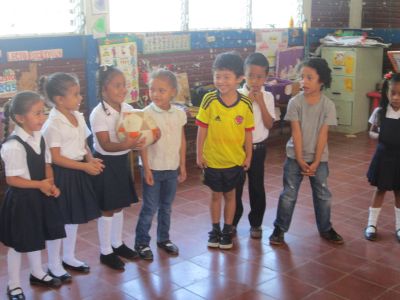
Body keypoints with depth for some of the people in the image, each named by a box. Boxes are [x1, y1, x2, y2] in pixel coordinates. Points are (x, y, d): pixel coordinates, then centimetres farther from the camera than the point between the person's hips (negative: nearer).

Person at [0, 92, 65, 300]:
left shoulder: (39, 136, -2)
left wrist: (50, 185, -7)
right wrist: (40, 184, -22)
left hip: (39, 196, 7)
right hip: (21, 199, -7)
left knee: (36, 237, 23)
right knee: (18, 243, 8)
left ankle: (37, 274, 42)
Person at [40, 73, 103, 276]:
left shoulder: (78, 117, 4)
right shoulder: (53, 124, -19)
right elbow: (56, 158, -19)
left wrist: (91, 160, -7)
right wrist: (85, 166, -20)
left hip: (77, 172, 8)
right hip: (61, 175, -8)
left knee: (74, 217, 18)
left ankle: (68, 258, 34)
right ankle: (54, 265, 19)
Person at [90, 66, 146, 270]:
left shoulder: (128, 109, 0)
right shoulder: (99, 114, -19)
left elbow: (137, 132, 2)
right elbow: (106, 145, -24)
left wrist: (139, 141, -21)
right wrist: (125, 145, -42)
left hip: (122, 161, 6)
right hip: (106, 163, -6)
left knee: (119, 206, 17)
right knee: (107, 209, 4)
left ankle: (117, 244, 34)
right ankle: (106, 252, 18)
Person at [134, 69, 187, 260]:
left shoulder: (179, 114, -1)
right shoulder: (146, 114, -13)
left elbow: (182, 140, 7)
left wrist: (182, 165, 7)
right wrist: (146, 169, -14)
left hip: (172, 168, 4)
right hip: (153, 169, -4)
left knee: (166, 206, 16)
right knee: (150, 208, 3)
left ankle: (163, 239, 32)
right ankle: (141, 242, 18)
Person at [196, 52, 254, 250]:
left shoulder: (245, 104, -12)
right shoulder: (209, 100, -15)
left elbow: (248, 132, -2)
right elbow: (202, 129, -8)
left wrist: (248, 156, 2)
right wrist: (199, 154, -6)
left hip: (235, 159, 1)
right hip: (212, 159, 0)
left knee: (230, 194, 16)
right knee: (215, 194, 15)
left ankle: (227, 230, 32)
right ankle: (215, 230, 33)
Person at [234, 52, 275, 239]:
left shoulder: (267, 97, -2)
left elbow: (269, 124, -8)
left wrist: (261, 103, -16)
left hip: (258, 148, 1)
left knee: (257, 186, 10)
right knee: (235, 185, 8)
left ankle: (256, 223, 25)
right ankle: (233, 221, 24)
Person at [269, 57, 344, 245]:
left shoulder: (328, 105, -9)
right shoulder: (295, 102, -10)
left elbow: (323, 135, -10)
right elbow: (296, 133, -12)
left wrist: (315, 162, -13)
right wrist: (300, 160, -14)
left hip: (319, 158, 1)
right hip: (295, 157, -1)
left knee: (323, 195, 10)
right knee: (288, 194, 5)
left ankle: (325, 229, 29)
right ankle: (280, 228, 19)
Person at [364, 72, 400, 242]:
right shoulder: (380, 112, -7)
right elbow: (372, 132, 5)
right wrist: (375, 133, -16)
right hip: (384, 156, 0)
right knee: (380, 190, 11)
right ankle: (371, 224, 24)